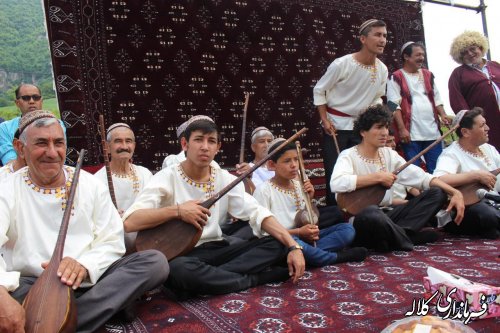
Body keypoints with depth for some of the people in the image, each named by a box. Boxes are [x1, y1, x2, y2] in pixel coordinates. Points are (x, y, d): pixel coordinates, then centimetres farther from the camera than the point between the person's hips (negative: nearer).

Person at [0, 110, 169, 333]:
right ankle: (105, 310, -26)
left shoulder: (91, 185, 4)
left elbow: (113, 241, 1)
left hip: (89, 281, 3)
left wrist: (84, 264, -21)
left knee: (156, 261, -20)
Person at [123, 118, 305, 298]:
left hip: (216, 249, 4)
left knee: (277, 245, -11)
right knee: (180, 269, -40)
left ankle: (206, 279, -21)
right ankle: (255, 278, -16)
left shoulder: (226, 179, 4)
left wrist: (293, 246, -16)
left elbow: (258, 213, -4)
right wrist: (177, 210, -28)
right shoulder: (167, 178, -10)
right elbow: (129, 222, -20)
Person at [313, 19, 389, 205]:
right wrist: (325, 120, -13)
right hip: (335, 125, -5)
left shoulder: (382, 70, -1)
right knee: (334, 173, -2)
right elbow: (319, 90, -8)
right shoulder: (342, 64, -17)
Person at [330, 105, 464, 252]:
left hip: (386, 215, 7)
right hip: (361, 220, -7)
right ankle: (408, 238, -11)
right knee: (371, 212, -41)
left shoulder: (389, 154, 9)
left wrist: (455, 192, -9)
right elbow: (336, 183, -31)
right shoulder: (349, 155, -10)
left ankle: (397, 234, -16)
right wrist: (378, 177, -25)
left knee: (437, 193, -1)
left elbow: (422, 177, 6)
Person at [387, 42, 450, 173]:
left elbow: (436, 99, 20)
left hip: (432, 131, 6)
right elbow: (394, 105, -8)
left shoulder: (428, 75, 17)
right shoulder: (396, 78, -1)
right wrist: (402, 129, -15)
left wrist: (443, 115, 2)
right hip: (410, 133, -5)